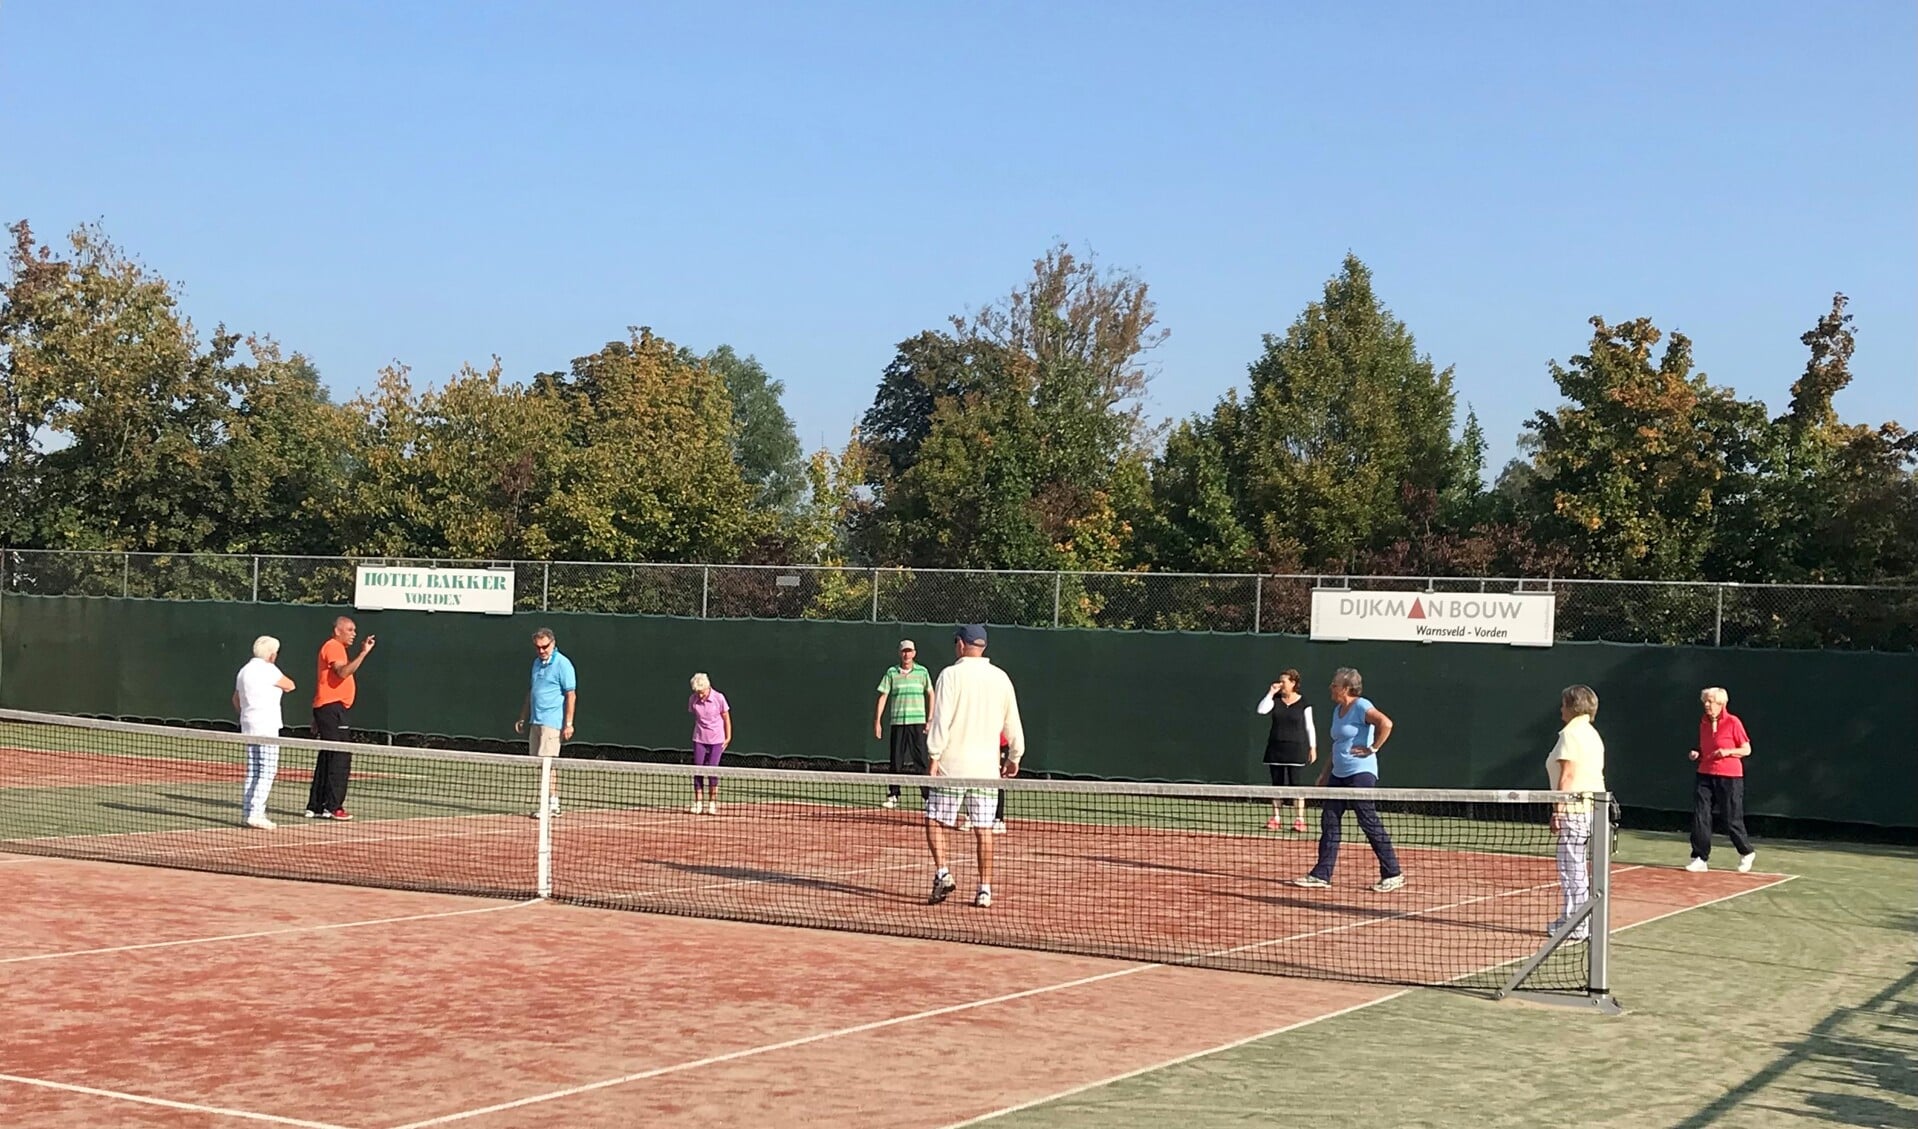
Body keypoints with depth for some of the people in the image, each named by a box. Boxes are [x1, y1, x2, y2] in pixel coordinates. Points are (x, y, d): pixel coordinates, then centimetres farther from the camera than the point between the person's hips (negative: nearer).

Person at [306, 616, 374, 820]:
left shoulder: (336, 648, 23)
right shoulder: (333, 647, -9)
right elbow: (343, 672, -27)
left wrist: (317, 718, 25)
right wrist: (364, 653, -31)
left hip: (327, 709, 11)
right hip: (332, 708, -11)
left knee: (326, 759, 11)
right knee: (340, 758, -12)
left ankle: (315, 806, 13)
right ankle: (332, 807, -13)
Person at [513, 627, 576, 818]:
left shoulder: (562, 664, -7)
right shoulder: (537, 663, 16)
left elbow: (571, 695, -10)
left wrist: (568, 724, -15)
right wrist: (523, 718, 22)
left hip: (552, 722, -8)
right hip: (536, 722, 8)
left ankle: (546, 804, -13)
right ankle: (552, 803, 13)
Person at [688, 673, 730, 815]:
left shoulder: (719, 698, -12)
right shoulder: (692, 700, -5)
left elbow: (726, 718, -1)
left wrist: (728, 738, 0)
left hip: (716, 740, -2)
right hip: (699, 740, 2)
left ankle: (712, 804, 3)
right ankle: (697, 804, 5)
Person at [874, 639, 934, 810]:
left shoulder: (922, 672, 5)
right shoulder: (891, 673, 4)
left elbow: (930, 695, 9)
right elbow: (883, 697, 5)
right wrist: (877, 722, 1)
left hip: (918, 722, -1)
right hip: (897, 722, 1)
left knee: (921, 760, -3)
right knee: (896, 760, 4)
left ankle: (927, 795, 0)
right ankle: (893, 796, 10)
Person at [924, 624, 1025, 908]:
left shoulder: (951, 675, -6)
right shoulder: (1001, 678, 7)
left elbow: (941, 721, -12)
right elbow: (1012, 724, 12)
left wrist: (934, 757, -11)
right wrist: (1014, 757, 24)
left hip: (953, 765, -4)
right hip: (987, 767, 4)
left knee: (935, 822, 5)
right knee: (983, 829, 6)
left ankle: (942, 872, -13)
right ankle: (985, 890, 5)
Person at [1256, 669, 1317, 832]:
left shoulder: (1303, 702, -1)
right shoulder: (1276, 699, 6)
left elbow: (1309, 726, 2)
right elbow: (1261, 709, -10)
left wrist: (1313, 747, 0)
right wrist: (1271, 693, -11)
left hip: (1296, 748, -4)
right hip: (1276, 747, 4)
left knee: (1295, 784, -6)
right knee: (1276, 784, 5)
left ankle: (1299, 820, -3)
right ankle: (1276, 818, 10)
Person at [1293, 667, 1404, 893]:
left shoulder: (1361, 707, -12)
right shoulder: (1337, 710, 16)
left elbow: (1386, 724, -27)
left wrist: (1373, 749, -20)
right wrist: (1325, 772, 21)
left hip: (1360, 773, -9)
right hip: (1339, 774, 9)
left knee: (1370, 823, -6)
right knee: (1329, 822, 5)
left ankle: (1393, 874, 2)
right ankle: (1321, 876, 7)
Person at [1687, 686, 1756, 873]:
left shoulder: (1733, 722, -8)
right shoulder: (1703, 723, 8)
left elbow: (1747, 750, -4)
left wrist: (1728, 752, -19)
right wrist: (1696, 753, 1)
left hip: (1729, 777, -5)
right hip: (1705, 775, 5)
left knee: (1731, 819, 2)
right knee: (1700, 816, -4)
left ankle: (1747, 853, 24)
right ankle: (1699, 858, 2)